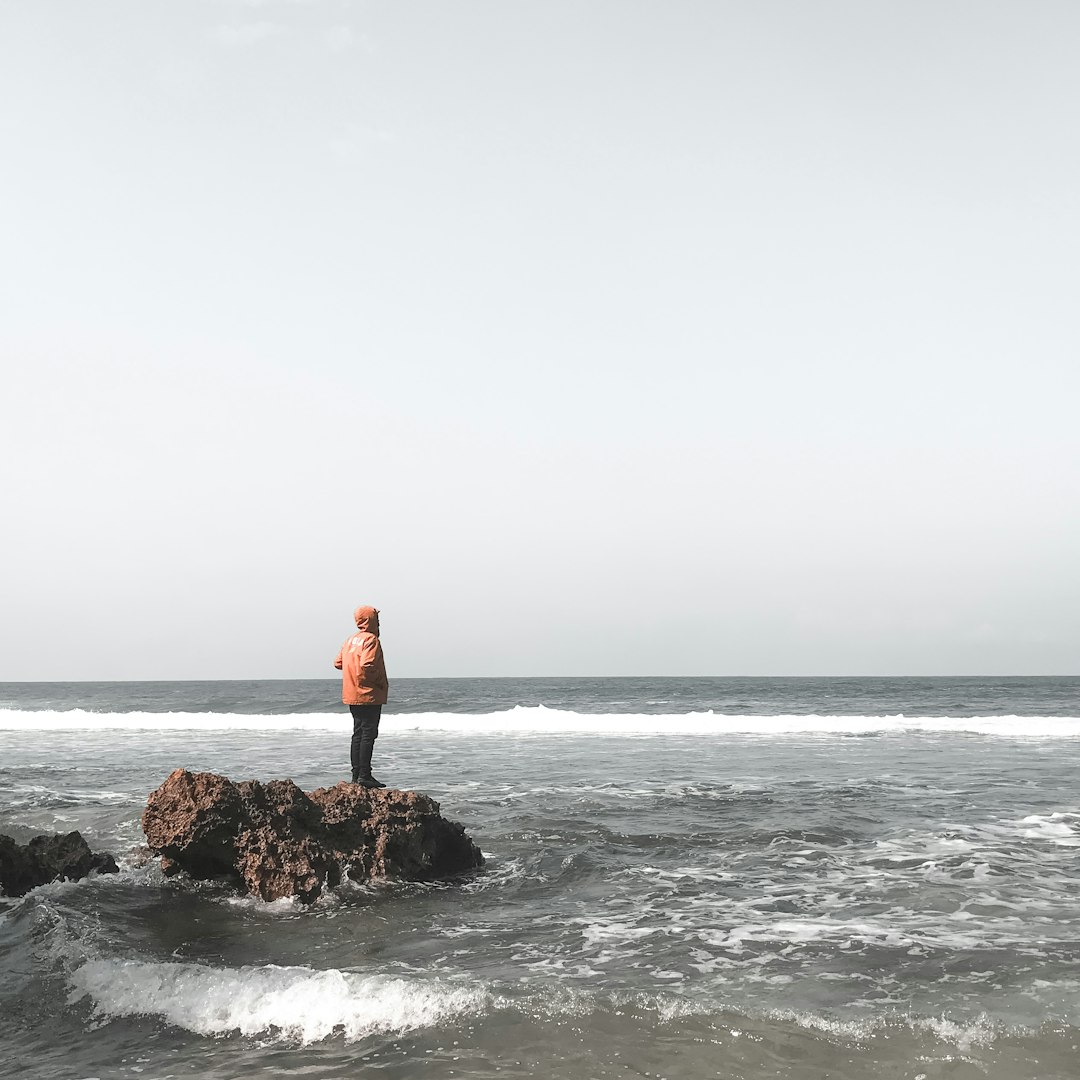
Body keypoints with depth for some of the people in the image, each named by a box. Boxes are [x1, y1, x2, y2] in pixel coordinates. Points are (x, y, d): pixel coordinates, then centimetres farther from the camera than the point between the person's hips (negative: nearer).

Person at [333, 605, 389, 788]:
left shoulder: (350, 639, 12)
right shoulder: (371, 639, -14)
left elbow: (338, 663, 15)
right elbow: (367, 665, -25)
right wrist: (380, 682, -11)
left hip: (352, 696, 9)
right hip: (369, 695, -9)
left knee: (358, 733, 12)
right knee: (368, 734, -6)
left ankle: (356, 774, 14)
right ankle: (364, 775, -8)